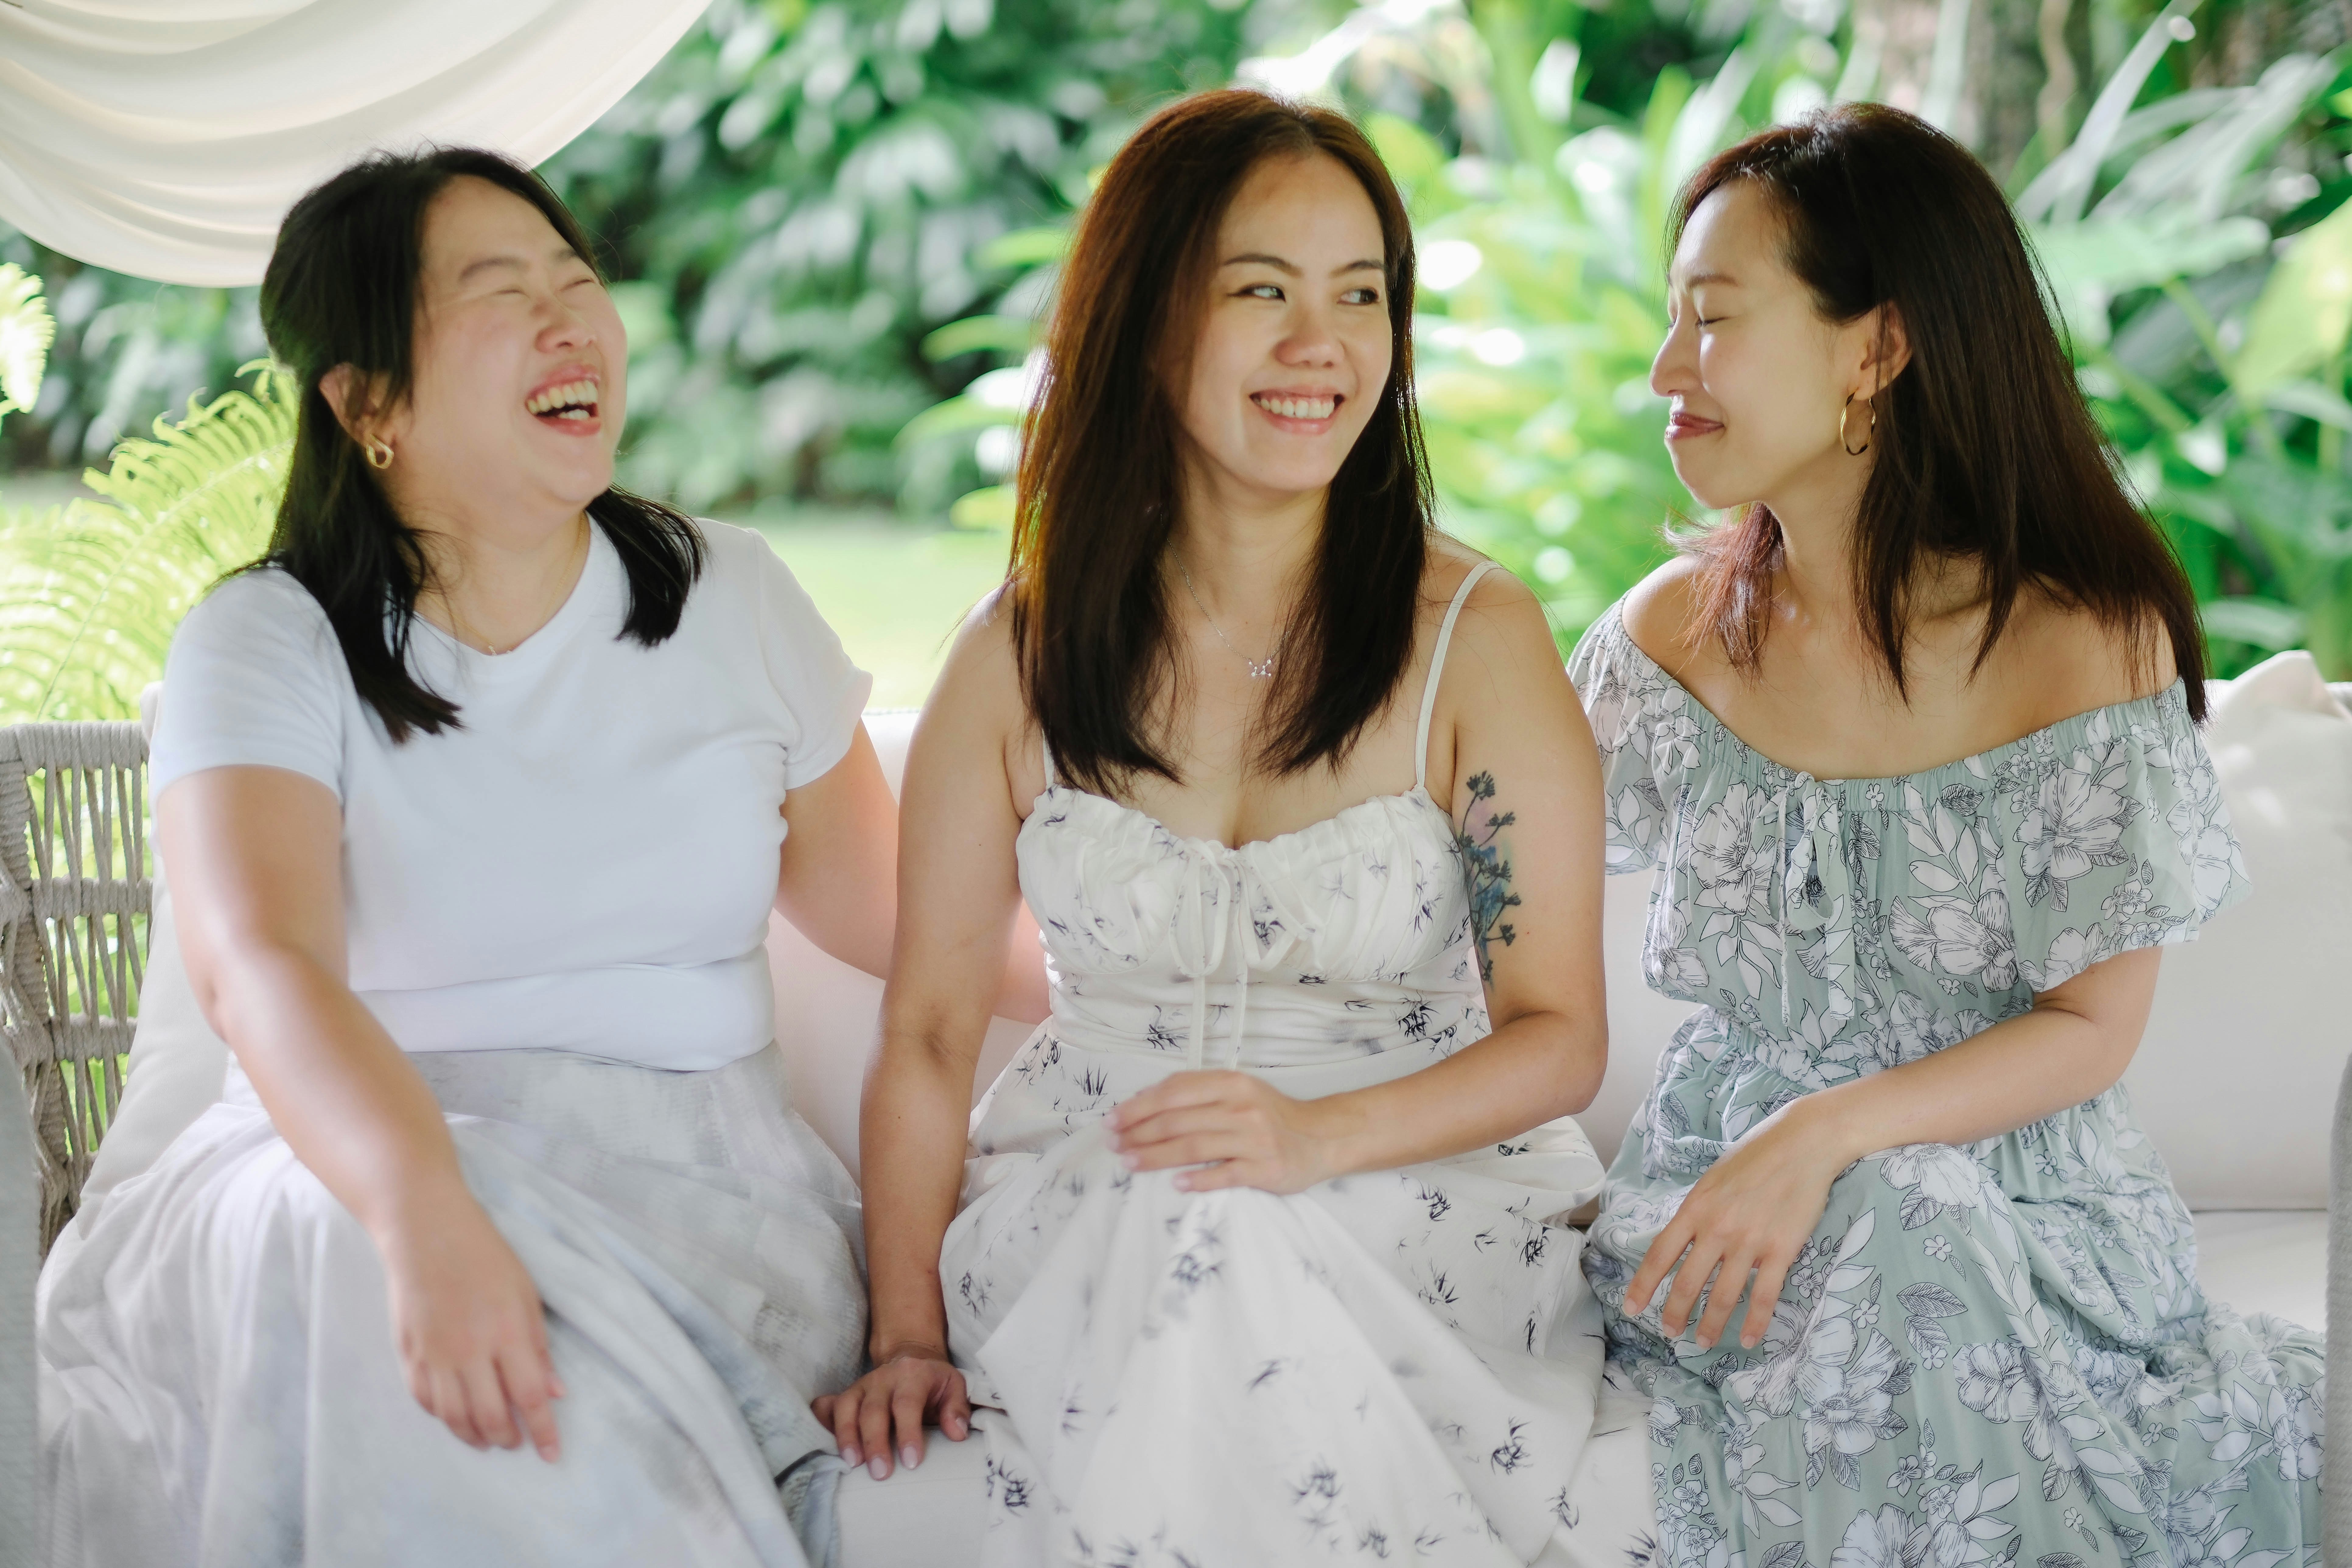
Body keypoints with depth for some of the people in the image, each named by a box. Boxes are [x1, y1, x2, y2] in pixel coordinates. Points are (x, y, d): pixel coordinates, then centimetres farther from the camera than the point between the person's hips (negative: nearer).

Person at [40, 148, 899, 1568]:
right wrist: (425, 1216, -39)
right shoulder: (267, 645, -1)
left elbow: (896, 915, 19)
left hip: (696, 1176, 1)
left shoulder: (730, 598, 12)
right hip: (364, 1161, -1)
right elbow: (262, 966, -20)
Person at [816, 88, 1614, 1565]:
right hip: (1083, 1212, 2)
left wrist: (1317, 1134, -20)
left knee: (1237, 1236, -32)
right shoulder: (1019, 657, 5)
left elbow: (1560, 1036, -2)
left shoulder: (1477, 638, -2)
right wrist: (911, 1332, -6)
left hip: (1421, 1201, -1)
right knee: (1181, 1237, -30)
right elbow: (928, 1030, 7)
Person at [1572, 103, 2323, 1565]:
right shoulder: (1675, 632, 3)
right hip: (1730, 1189, 3)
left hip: (2011, 1206, -3)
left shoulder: (2083, 639, -9)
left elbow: (2093, 1029, -9)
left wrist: (1830, 1133, -22)